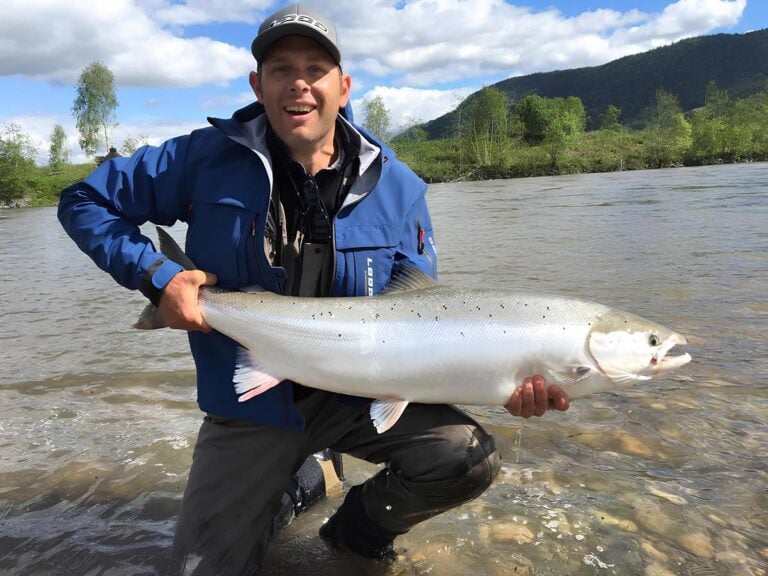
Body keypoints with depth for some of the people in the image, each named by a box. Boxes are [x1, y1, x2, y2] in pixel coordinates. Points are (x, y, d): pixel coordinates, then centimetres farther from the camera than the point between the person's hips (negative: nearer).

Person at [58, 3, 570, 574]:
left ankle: (360, 523, 12)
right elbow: (83, 202, 0)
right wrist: (158, 276, -17)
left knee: (471, 459, -20)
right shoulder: (207, 158, -11)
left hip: (361, 396, 1)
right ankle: (291, 491, 31)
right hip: (249, 406, 0)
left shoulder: (397, 189, -8)